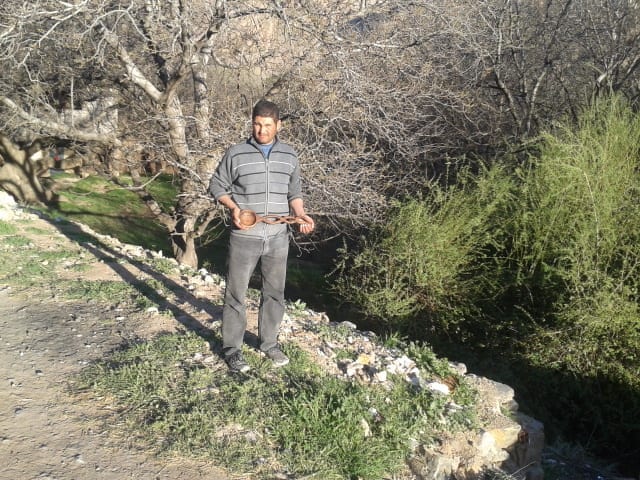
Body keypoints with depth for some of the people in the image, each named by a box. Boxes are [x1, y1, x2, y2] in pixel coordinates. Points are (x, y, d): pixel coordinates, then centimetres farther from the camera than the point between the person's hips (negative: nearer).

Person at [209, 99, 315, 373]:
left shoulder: (289, 156, 6)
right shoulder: (236, 154, -4)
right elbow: (217, 186, 3)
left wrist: (301, 215, -4)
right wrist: (233, 207, -14)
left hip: (278, 238, 3)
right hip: (244, 237, -3)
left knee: (274, 293, 13)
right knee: (236, 293, 5)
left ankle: (269, 343, 29)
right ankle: (232, 348, 18)